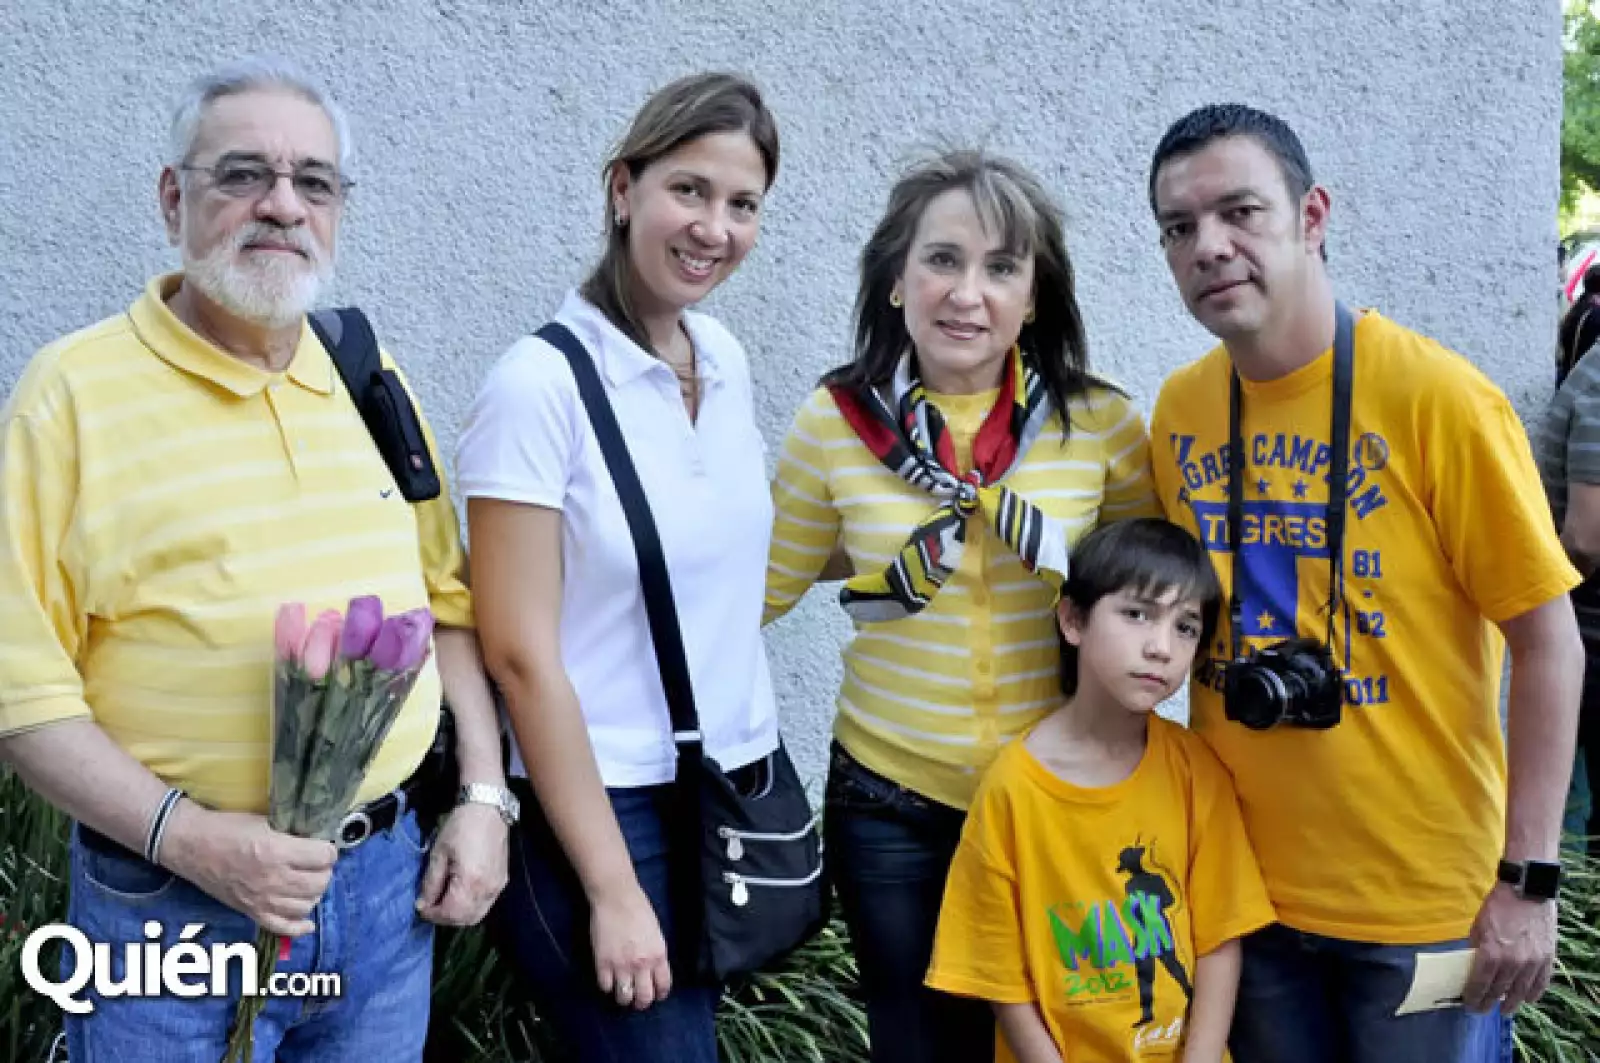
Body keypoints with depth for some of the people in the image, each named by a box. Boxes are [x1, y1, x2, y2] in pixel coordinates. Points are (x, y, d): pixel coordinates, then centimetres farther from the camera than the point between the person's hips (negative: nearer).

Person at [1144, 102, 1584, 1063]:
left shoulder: (1438, 397, -15)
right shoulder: (1179, 408, -1)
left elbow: (1548, 640, -12)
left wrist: (1529, 878, -14)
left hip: (1422, 898, -4)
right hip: (1243, 880, 4)